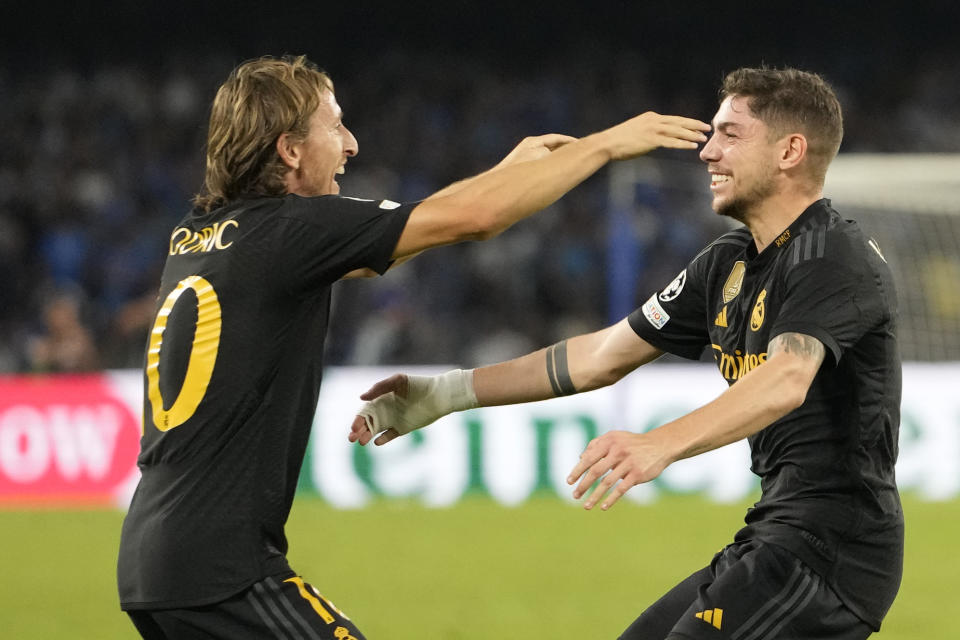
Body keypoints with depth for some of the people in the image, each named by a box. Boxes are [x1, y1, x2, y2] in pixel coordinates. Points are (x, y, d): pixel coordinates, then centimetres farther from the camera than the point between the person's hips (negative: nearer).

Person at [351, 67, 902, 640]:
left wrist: (659, 446, -48)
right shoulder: (730, 262, 15)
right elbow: (603, 357, 21)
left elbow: (787, 380, -33)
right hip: (777, 538, 10)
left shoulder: (839, 259, -15)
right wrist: (446, 393, 20)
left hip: (829, 545, -10)